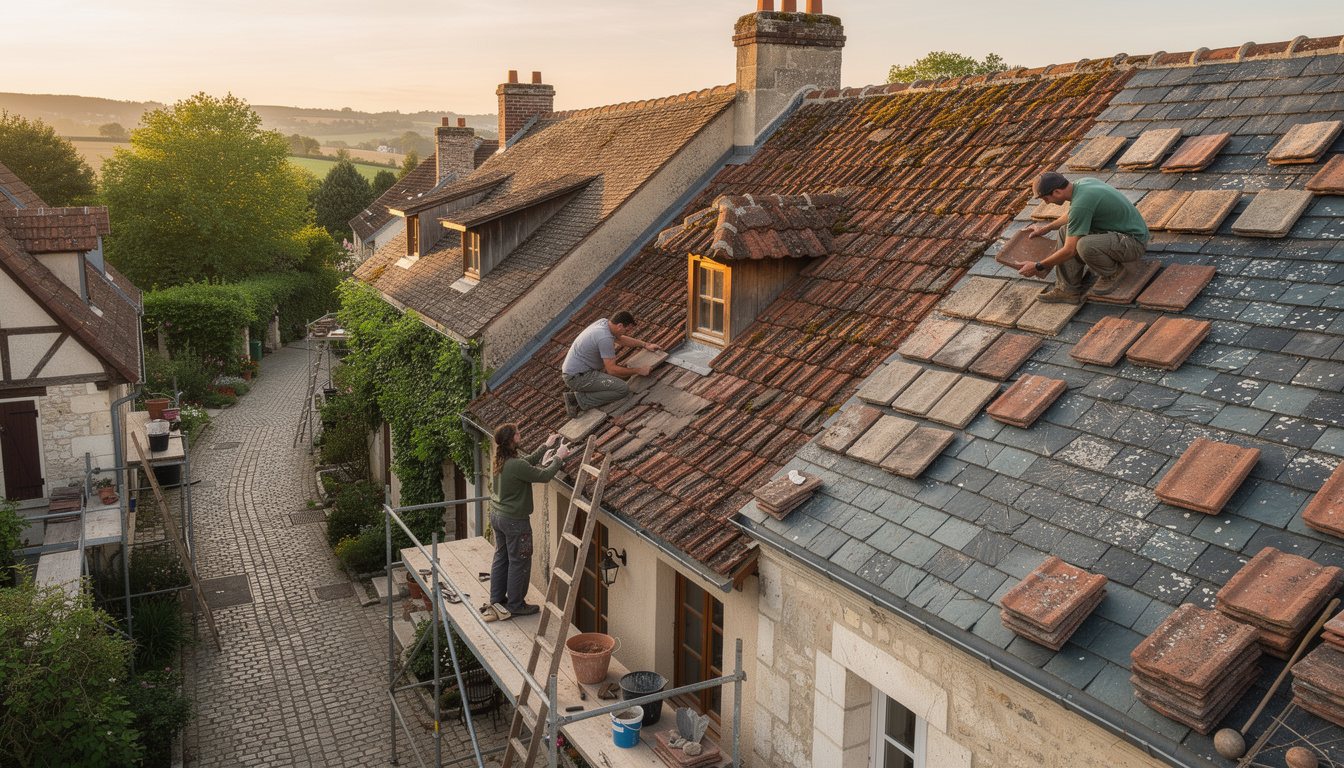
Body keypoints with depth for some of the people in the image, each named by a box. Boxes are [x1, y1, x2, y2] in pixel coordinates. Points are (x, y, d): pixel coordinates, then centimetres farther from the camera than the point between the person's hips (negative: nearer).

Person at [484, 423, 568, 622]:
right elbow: (544, 476, -20)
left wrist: (545, 446, 21)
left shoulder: (500, 460, 0)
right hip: (514, 521, -9)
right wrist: (559, 458, -6)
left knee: (501, 558, 19)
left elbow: (528, 461, 14)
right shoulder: (516, 465, -28)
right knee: (519, 562, 7)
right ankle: (515, 605, 19)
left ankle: (496, 601, 29)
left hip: (497, 516, 9)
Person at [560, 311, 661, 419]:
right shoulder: (605, 338, -22)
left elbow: (621, 339, 26)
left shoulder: (603, 322, 6)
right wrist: (638, 371, -8)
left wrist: (646, 345, 26)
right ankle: (581, 400, -10)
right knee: (623, 389, -14)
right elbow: (612, 370, -18)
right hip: (578, 378, -10)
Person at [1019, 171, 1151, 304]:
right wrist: (1047, 228, 30)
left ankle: (1113, 272, -3)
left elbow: (1070, 251, -22)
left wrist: (1038, 267, -13)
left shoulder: (1081, 203, -26)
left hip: (1133, 242, -10)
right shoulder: (1082, 183, 2)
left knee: (1085, 245, -35)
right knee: (1066, 231, 5)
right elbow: (1073, 216, 25)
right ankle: (1068, 290, 0)